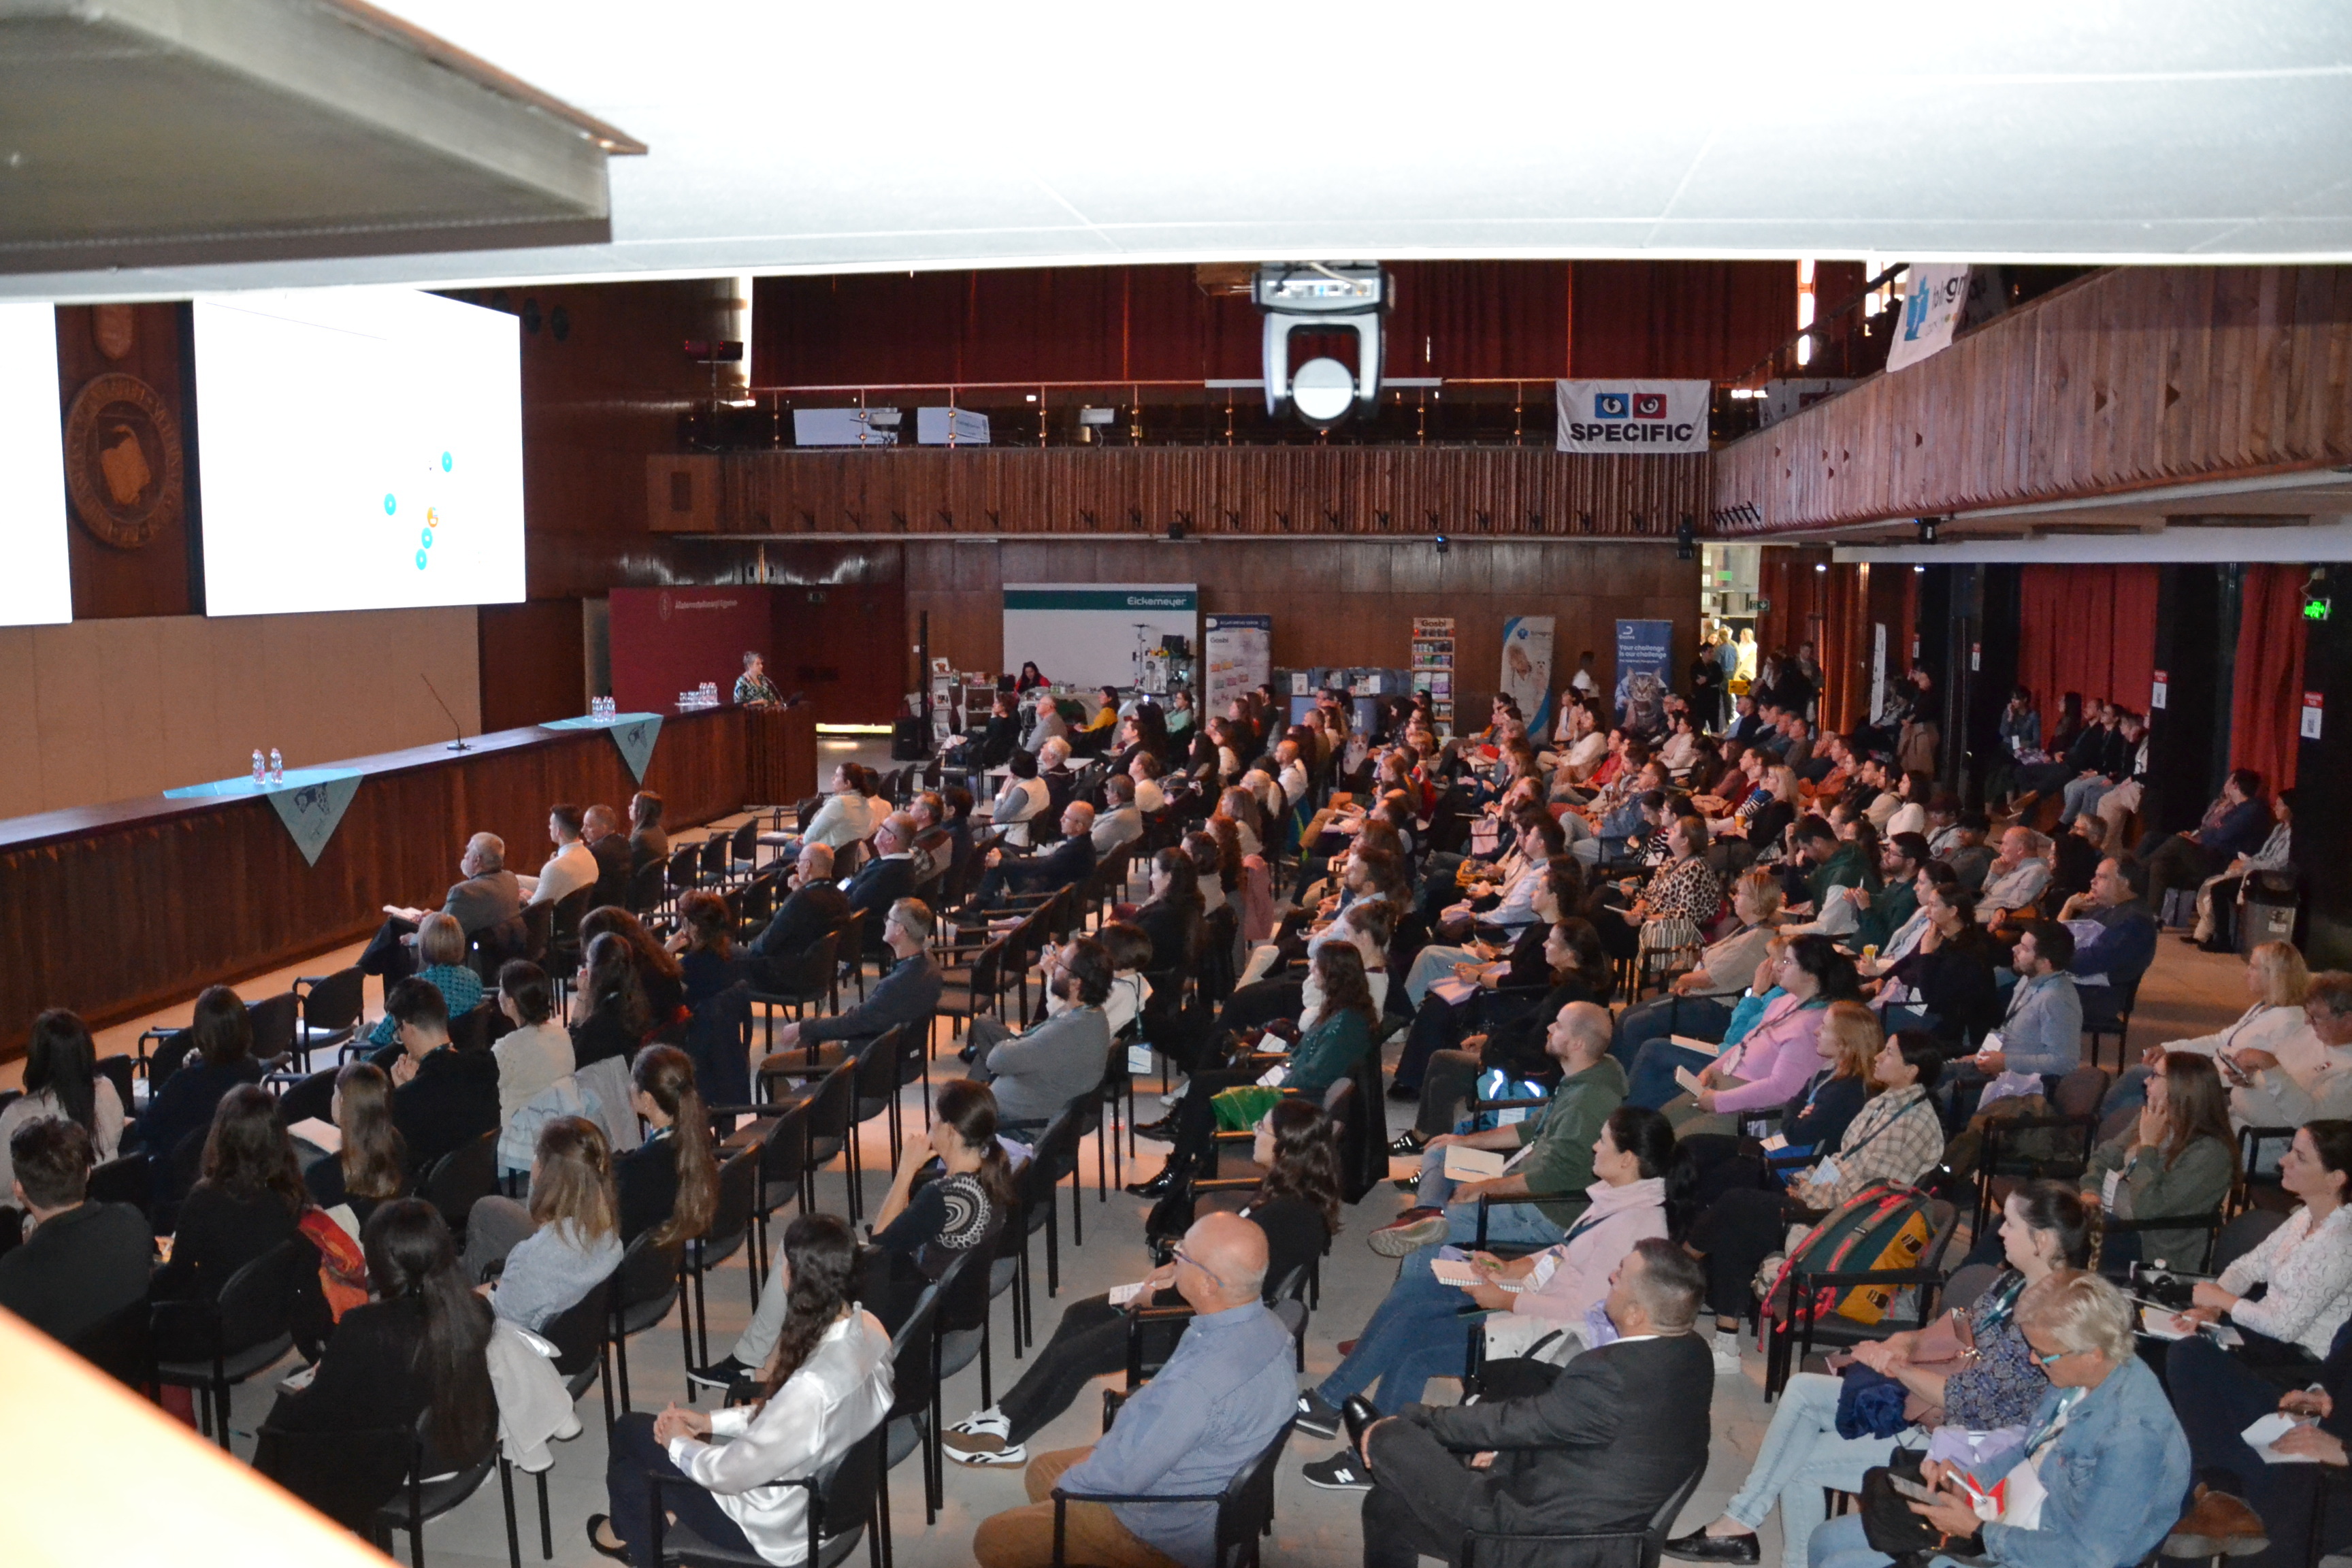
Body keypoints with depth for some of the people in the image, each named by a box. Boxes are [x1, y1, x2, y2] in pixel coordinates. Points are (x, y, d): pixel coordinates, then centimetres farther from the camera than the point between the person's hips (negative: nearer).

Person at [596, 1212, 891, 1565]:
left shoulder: (812, 1387, -38)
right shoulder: (870, 1328, -13)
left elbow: (731, 1474, -24)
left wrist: (679, 1444, -5)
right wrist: (712, 1420, 3)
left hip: (773, 1532, -7)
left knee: (630, 1430, 13)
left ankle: (627, 1530, 42)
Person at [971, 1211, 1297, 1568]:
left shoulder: (1198, 1383, -38)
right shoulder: (1265, 1323, -9)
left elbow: (1123, 1476, -26)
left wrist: (1068, 1482, -6)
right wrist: (1107, 1450, 4)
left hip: (1172, 1535, -9)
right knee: (1041, 1470, 22)